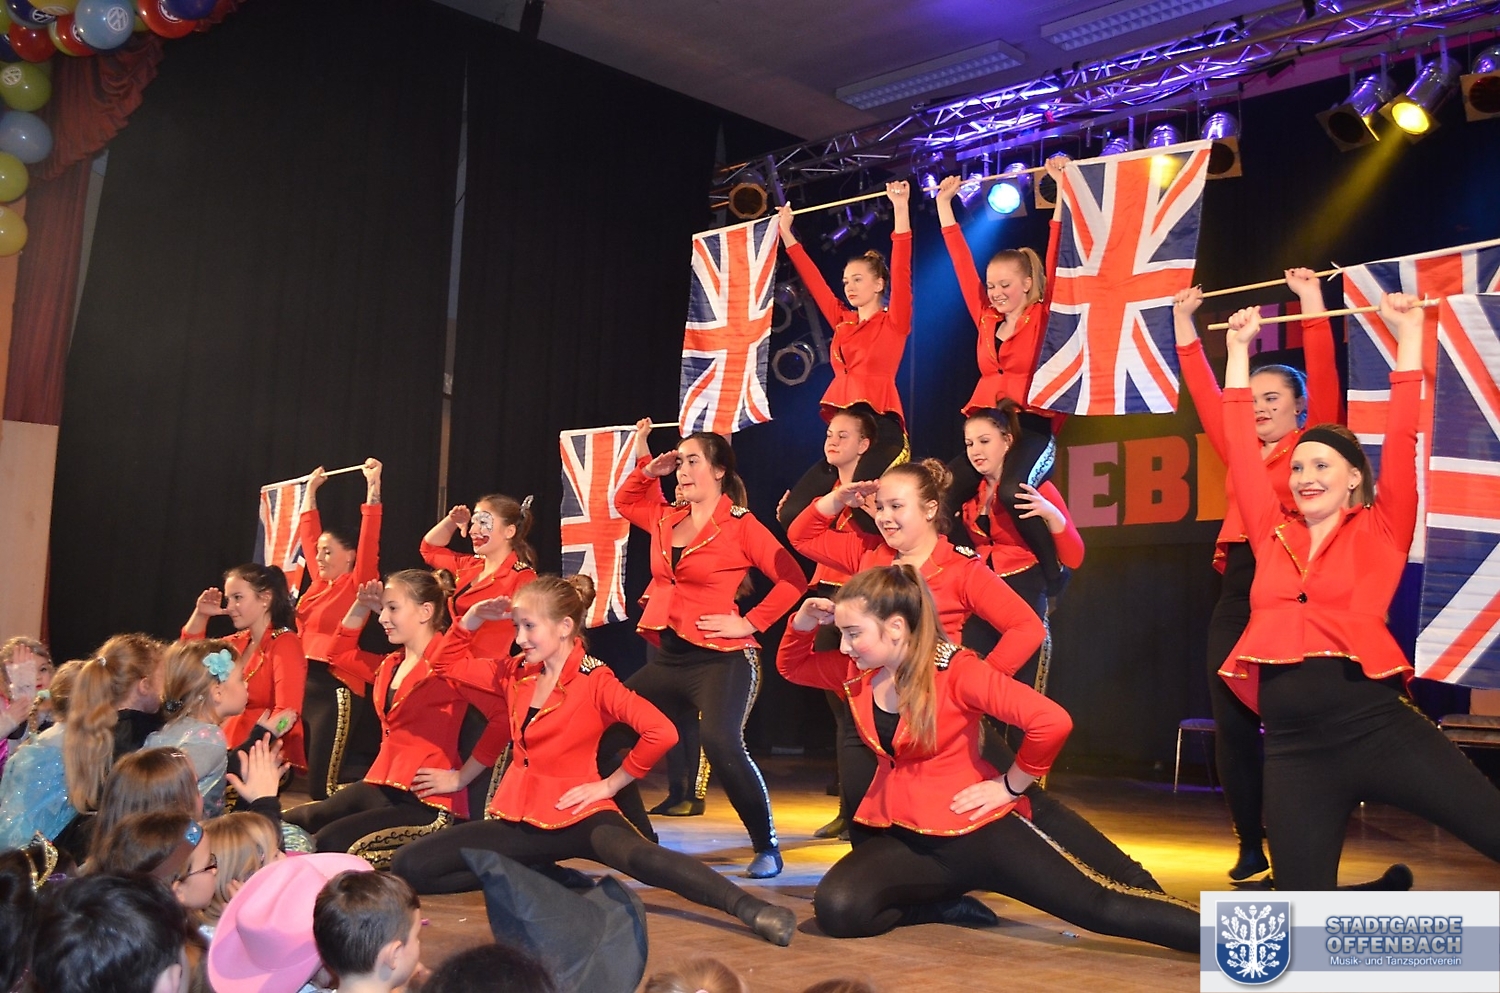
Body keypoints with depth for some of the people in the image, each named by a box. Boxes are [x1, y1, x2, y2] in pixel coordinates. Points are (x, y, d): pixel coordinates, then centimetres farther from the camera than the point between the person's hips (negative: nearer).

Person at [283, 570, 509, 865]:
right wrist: (361, 607, 17)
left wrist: (461, 777, -19)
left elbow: (503, 716, -24)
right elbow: (343, 652, 34)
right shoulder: (391, 665, 15)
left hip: (425, 801, -9)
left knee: (329, 842, -26)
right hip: (380, 786, 9)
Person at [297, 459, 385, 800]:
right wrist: (311, 490, 29)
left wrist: (373, 486, -17)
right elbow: (309, 535, 24)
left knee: (323, 785, -13)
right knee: (311, 777, 10)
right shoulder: (319, 582, 14)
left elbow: (369, 542, -15)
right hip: (306, 685, 8)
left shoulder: (356, 584, -4)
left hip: (337, 689, -8)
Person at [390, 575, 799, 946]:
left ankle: (752, 909, -44)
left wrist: (608, 784, -16)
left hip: (577, 816, -7)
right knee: (409, 865, -3)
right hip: (521, 817, 7)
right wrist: (474, 617, 4)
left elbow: (661, 732, -24)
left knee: (640, 858, -38)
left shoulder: (594, 682, -11)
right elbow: (449, 662, 21)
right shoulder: (518, 677, 8)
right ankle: (536, 877, 4)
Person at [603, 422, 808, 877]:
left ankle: (767, 848, -10)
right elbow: (624, 501, 33)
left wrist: (750, 623, -14)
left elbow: (792, 579, -10)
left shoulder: (740, 524, -7)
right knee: (603, 735, 2)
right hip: (665, 659, 8)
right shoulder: (666, 518, 12)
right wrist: (645, 466, 16)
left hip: (720, 660, -8)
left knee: (721, 743, -29)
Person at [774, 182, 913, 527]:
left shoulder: (893, 322, 3)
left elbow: (901, 270, -9)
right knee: (791, 513, -4)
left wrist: (900, 209, -17)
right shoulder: (842, 321, 19)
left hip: (880, 429, -7)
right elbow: (813, 279, 24)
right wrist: (786, 232, 27)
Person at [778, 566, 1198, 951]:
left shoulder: (955, 671, -18)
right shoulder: (858, 672, 3)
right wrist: (802, 623, 0)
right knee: (836, 910, -22)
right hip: (900, 834, 6)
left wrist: (1010, 785, -13)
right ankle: (946, 905, 2)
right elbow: (792, 666, 21)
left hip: (975, 830, -5)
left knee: (1102, 908, -12)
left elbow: (1052, 721, -25)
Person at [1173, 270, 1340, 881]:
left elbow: (1323, 376, -5)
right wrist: (1184, 321, 18)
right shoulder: (1239, 451, 17)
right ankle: (1251, 847, 12)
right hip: (1236, 587, 5)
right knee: (1231, 722, 2)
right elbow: (1204, 391, 18)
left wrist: (1312, 303, -8)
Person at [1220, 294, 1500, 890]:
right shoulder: (1273, 535, 16)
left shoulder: (1379, 533, 10)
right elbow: (1241, 445, 18)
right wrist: (1239, 348, 24)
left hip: (1377, 726, -2)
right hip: (1294, 747, 3)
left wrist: (1408, 335, 8)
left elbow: (1401, 438, 4)